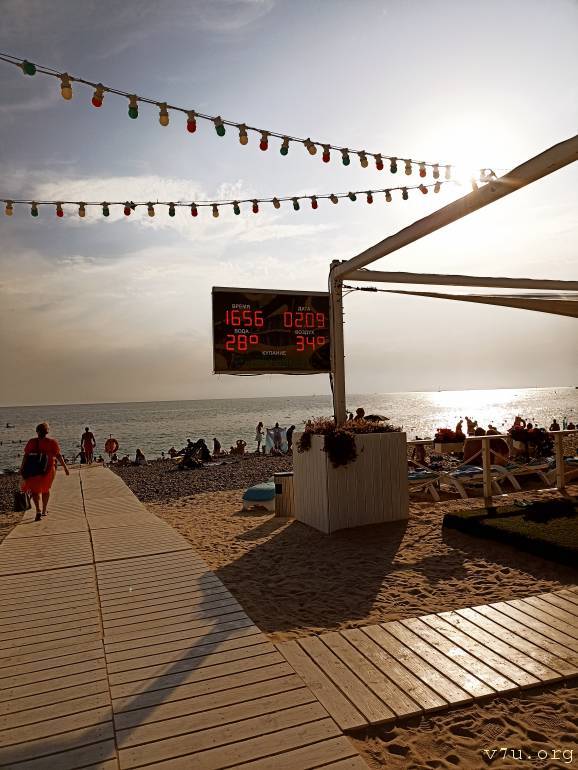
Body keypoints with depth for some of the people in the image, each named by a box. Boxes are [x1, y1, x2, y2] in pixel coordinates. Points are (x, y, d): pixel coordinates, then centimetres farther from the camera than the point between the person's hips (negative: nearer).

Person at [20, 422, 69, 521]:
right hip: (49, 469, 1)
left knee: (35, 490, 7)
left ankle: (38, 511, -13)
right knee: (46, 489, 19)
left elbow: (26, 456, -5)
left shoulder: (32, 442, -4)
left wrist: (22, 468, 2)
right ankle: (44, 511, 27)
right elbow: (59, 456, -7)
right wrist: (65, 467, -2)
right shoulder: (52, 442, -5)